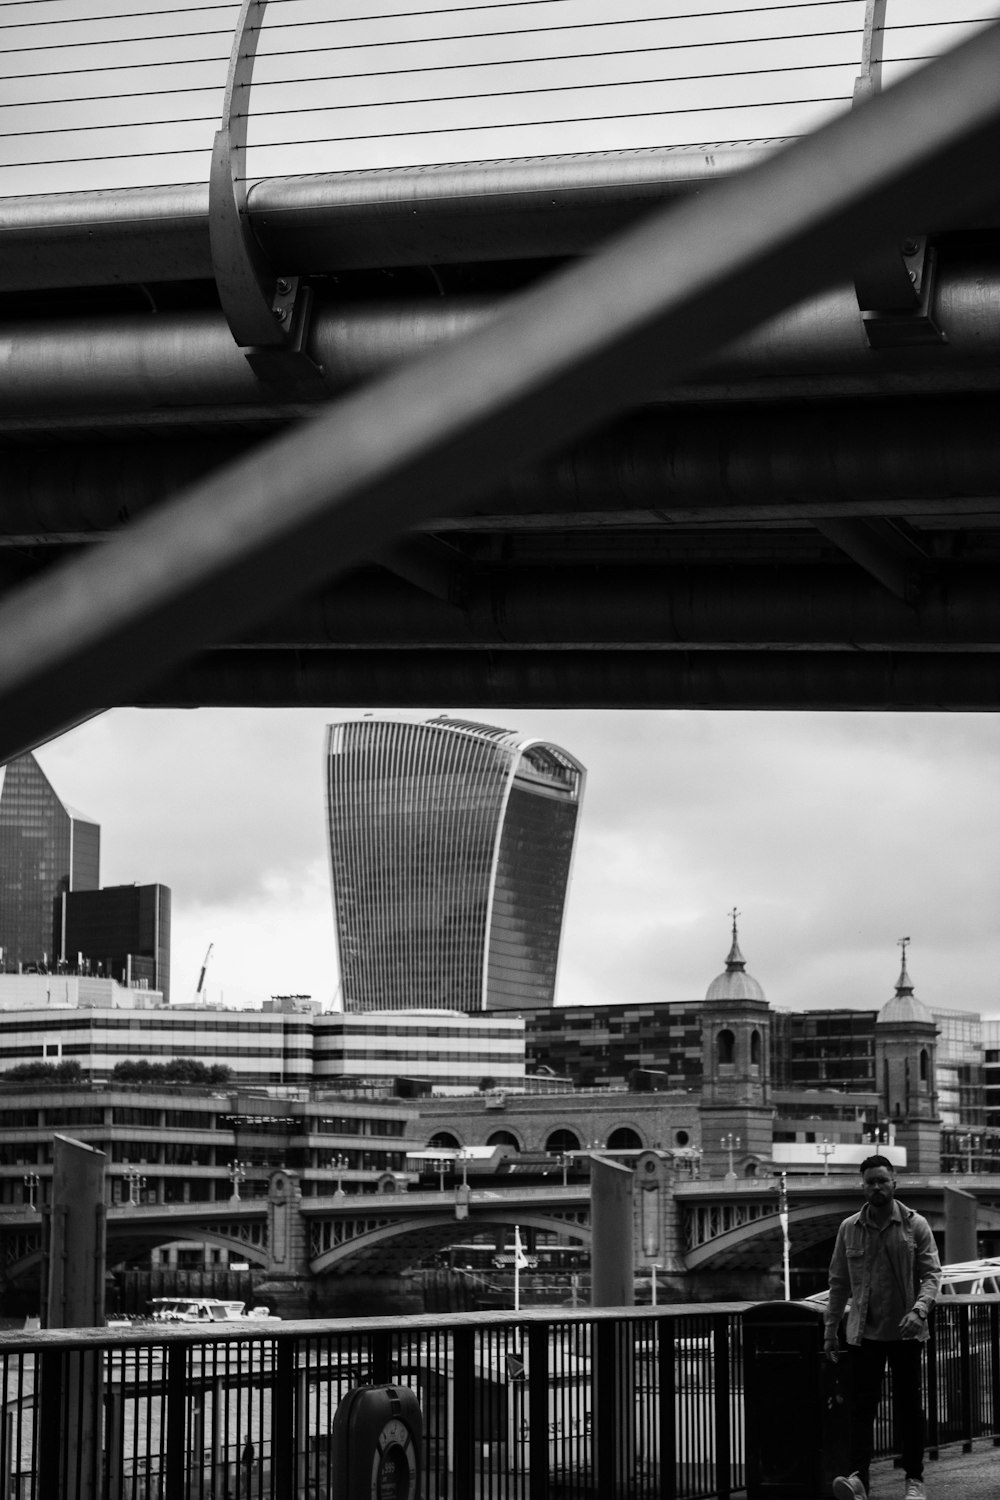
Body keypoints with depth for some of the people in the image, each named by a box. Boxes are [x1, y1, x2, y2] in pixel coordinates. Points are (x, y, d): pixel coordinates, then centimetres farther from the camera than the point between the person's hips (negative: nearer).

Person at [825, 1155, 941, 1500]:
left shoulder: (916, 1225, -1)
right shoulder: (849, 1229, 6)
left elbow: (931, 1274, -5)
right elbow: (838, 1282, 10)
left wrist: (919, 1310, -22)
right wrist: (830, 1329, 8)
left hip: (905, 1332, -1)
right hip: (863, 1332, 1)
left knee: (908, 1407, 4)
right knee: (861, 1406, -6)